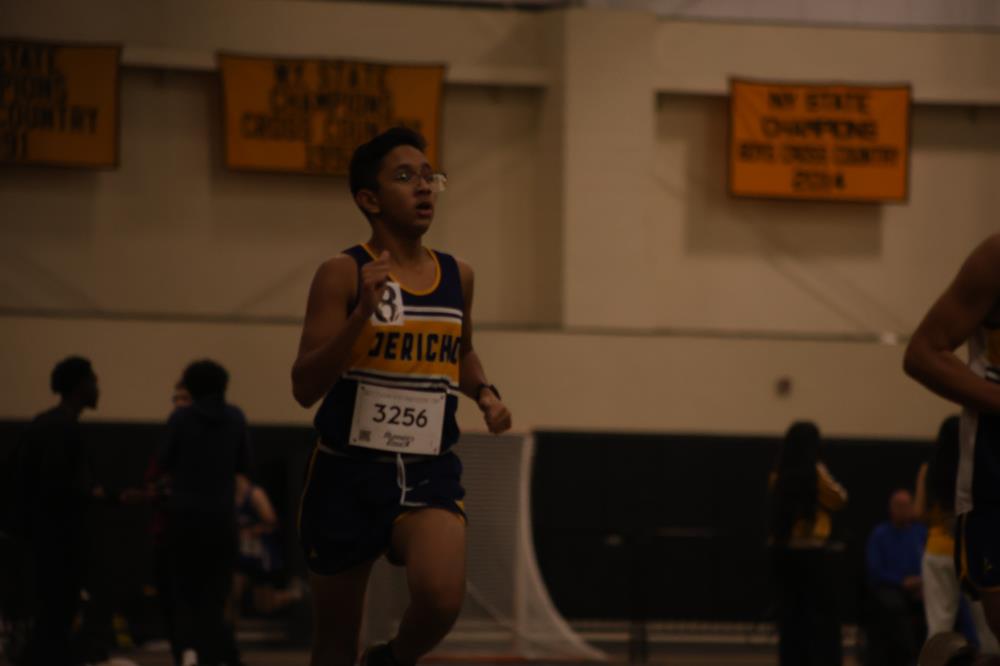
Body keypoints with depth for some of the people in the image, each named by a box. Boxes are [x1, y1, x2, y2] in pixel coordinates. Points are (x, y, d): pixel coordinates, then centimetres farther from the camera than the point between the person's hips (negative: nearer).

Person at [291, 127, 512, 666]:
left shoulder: (457, 277, 7)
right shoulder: (343, 275, -8)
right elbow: (304, 388, -14)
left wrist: (483, 394, 6)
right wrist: (362, 314, -25)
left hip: (429, 475, 2)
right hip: (348, 475, -2)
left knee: (442, 597, -26)